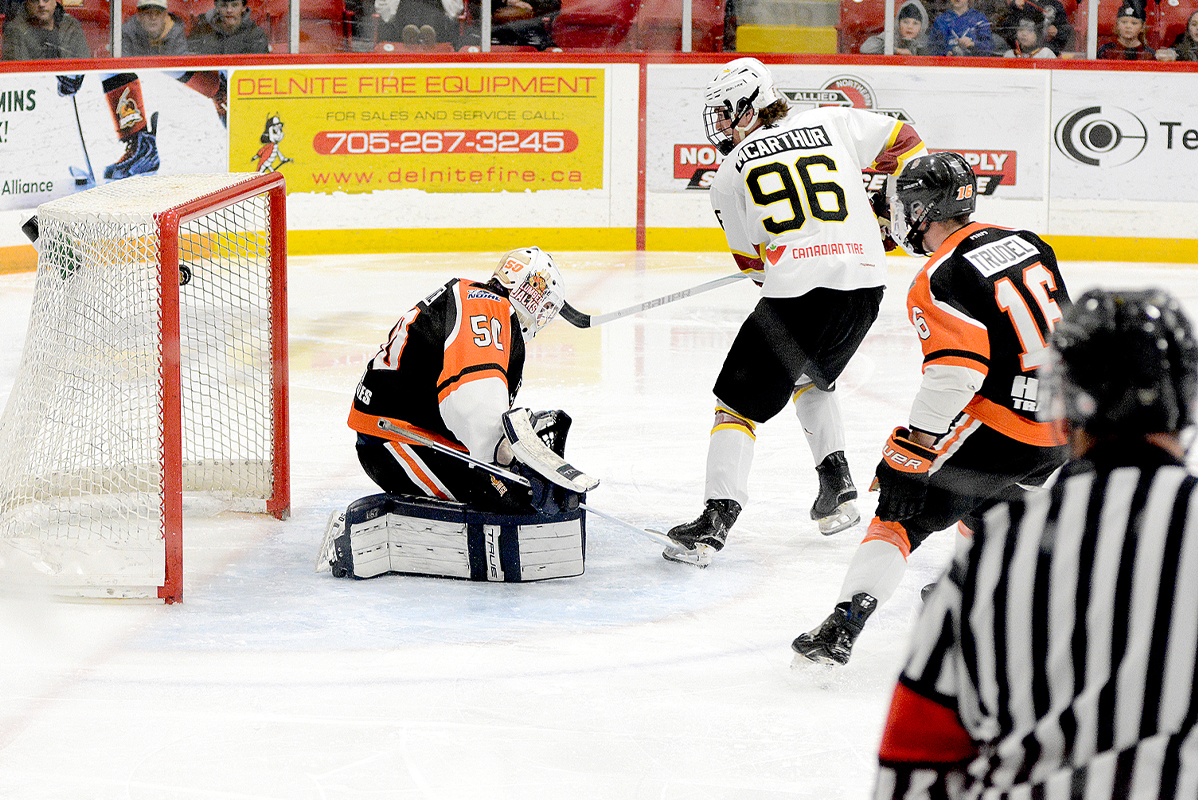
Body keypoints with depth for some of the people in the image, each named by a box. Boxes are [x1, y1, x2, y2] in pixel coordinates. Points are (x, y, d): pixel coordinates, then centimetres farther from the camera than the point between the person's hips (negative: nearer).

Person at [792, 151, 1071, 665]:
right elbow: (1064, 328, 20)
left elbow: (955, 372, -23)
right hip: (1060, 433, 8)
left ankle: (844, 625, -18)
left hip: (997, 429, -8)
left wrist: (913, 447, -20)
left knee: (901, 514, -5)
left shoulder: (940, 280, -13)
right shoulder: (1024, 243, 11)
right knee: (982, 507, 32)